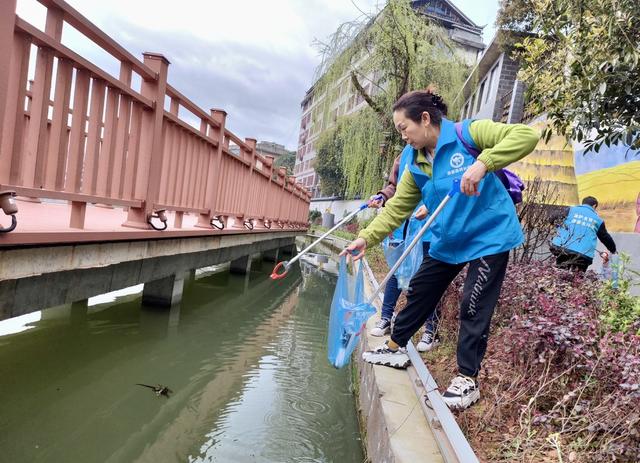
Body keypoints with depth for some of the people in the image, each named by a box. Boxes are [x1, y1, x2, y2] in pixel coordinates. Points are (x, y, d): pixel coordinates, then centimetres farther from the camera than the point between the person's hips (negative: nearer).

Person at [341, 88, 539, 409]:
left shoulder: (469, 133, -16)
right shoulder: (417, 166, 2)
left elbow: (526, 135, -25)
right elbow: (396, 209, 1)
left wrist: (483, 163, -39)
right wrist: (366, 238, -10)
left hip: (489, 236, -7)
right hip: (447, 241, 7)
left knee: (474, 306, -3)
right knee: (419, 293, 13)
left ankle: (467, 379, 13)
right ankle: (395, 348, 33)